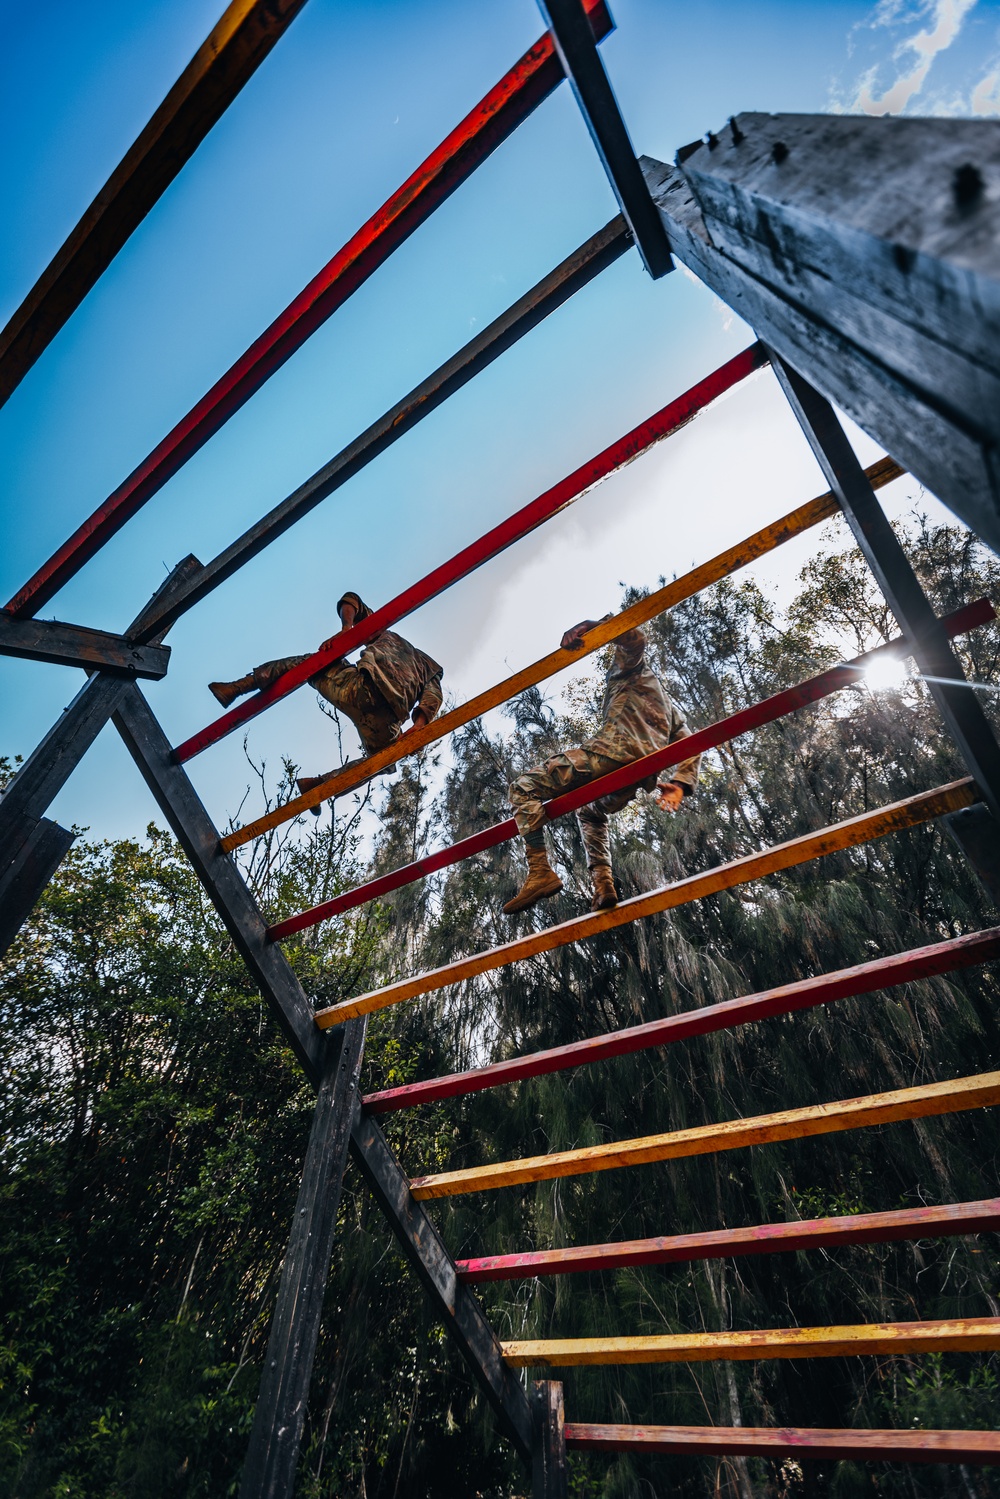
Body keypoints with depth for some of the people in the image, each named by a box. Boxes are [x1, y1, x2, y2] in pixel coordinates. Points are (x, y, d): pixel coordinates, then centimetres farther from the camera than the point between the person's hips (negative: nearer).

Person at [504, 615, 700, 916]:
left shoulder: (631, 668, 21)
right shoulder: (671, 710, 38)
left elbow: (634, 637, -1)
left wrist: (587, 626, -7)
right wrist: (679, 784, 12)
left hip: (613, 750, -8)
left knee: (524, 788, -4)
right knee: (590, 812, 36)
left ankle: (540, 871, -24)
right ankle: (603, 885, 15)